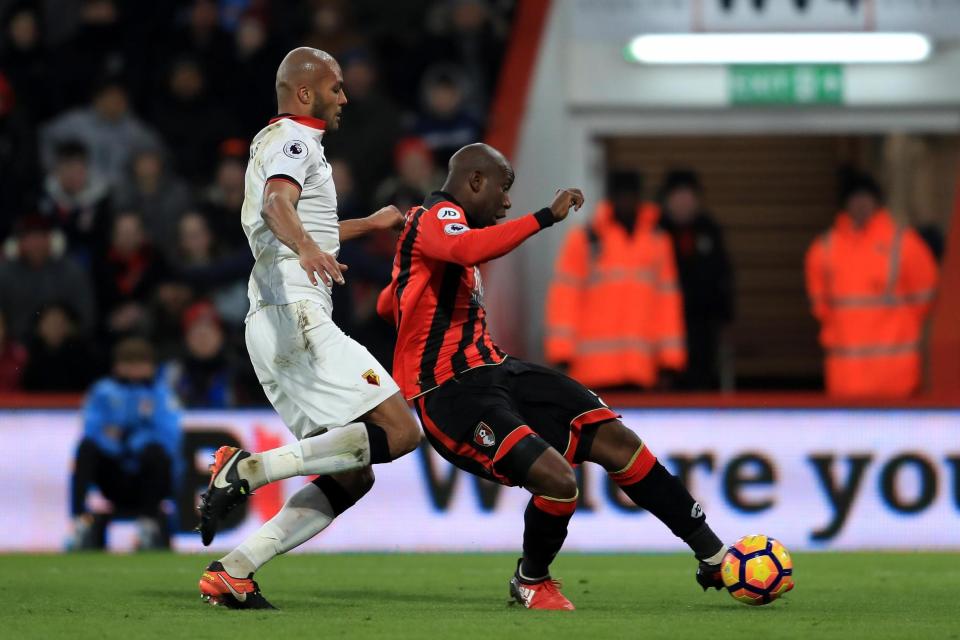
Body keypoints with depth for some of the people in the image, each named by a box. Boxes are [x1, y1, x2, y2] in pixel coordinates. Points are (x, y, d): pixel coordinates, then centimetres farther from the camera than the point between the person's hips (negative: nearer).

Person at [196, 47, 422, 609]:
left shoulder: (275, 142, 29)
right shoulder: (293, 139, -2)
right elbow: (277, 205, -25)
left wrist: (368, 225, 57)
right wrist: (308, 247, -45)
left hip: (273, 323, 10)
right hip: (296, 314, -10)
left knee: (353, 477, 5)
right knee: (400, 431, -17)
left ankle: (233, 571, -6)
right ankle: (250, 469, -22)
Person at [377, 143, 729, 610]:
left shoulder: (444, 222, 21)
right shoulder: (437, 216, -10)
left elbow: (386, 305, 34)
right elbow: (469, 249, -36)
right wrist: (546, 217, -31)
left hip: (493, 371, 10)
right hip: (449, 394, -10)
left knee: (615, 439, -2)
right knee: (557, 478, -27)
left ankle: (714, 558, 4)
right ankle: (531, 581, 4)